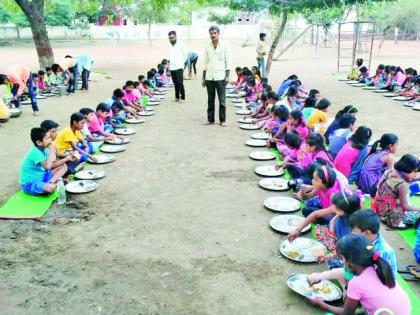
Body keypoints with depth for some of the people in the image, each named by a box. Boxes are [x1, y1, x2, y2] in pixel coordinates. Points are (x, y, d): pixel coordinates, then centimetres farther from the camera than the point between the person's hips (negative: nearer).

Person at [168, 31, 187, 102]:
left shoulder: (180, 44, -4)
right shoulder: (170, 46, 11)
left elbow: (185, 55, 2)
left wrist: (181, 63, 5)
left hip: (179, 68, -5)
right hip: (172, 68, 5)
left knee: (180, 83, -7)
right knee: (175, 84, 9)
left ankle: (182, 98, -1)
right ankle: (177, 97, 17)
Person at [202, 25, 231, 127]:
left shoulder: (224, 46, 1)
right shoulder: (207, 47, 10)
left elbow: (228, 62, -1)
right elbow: (205, 63, 13)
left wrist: (227, 76, -9)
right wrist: (203, 78, 9)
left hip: (220, 76, -3)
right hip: (209, 77, 3)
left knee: (222, 100, -2)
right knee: (210, 100, 8)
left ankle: (222, 120, 6)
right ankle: (210, 119, 15)